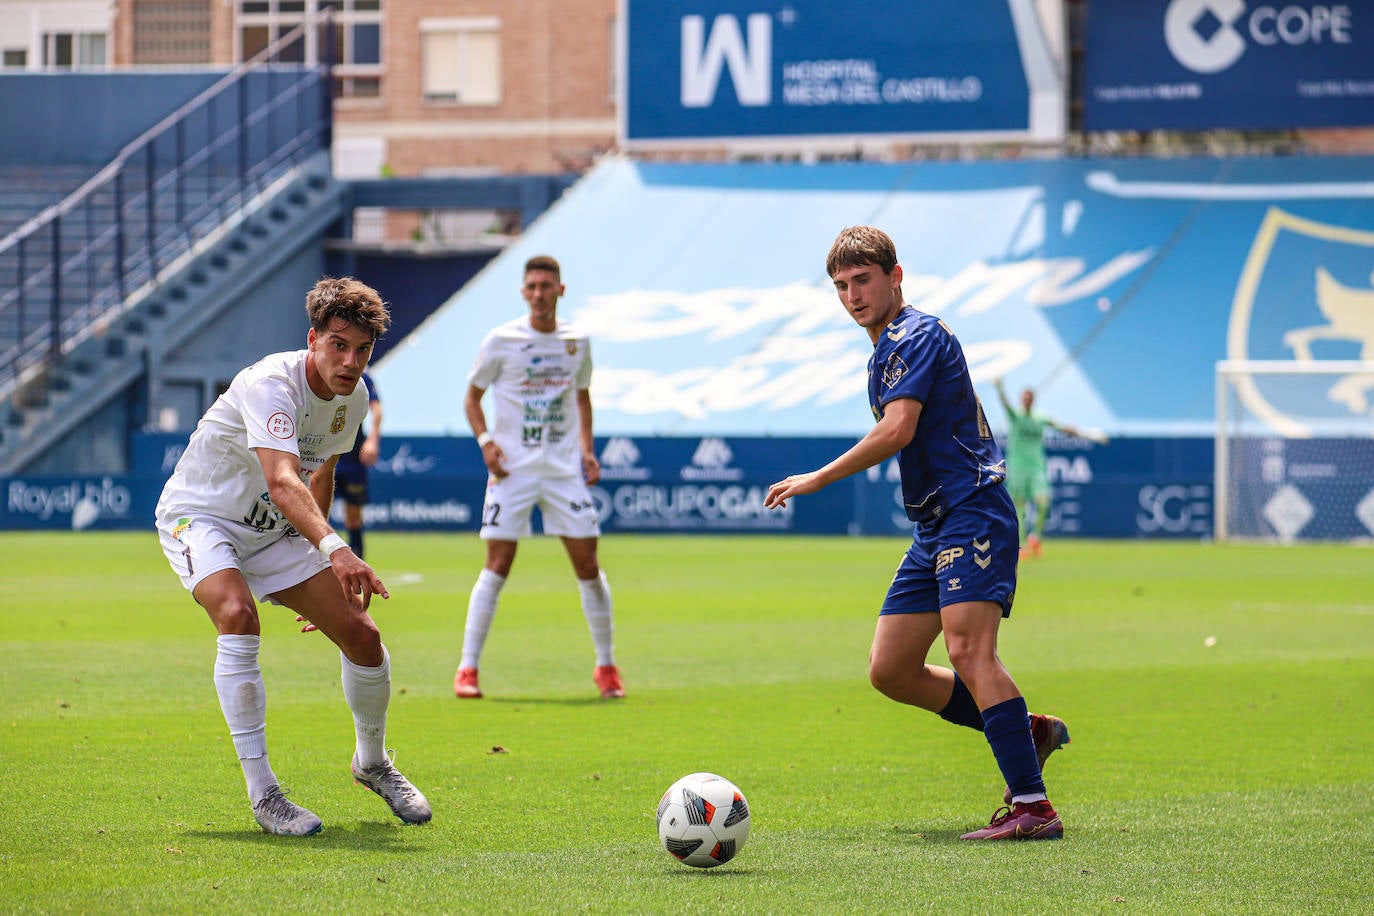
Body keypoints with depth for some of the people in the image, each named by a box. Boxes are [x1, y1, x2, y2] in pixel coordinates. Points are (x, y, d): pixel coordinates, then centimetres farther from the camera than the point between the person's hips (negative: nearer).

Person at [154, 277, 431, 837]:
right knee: (237, 615, -35)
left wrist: (321, 566, 22)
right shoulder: (270, 384, -30)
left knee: (361, 634, -4)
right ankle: (262, 794, -30)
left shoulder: (353, 399, -4)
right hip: (199, 515, -7)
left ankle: (372, 763, 26)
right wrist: (335, 549, -62)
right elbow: (283, 482, -47)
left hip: (275, 532, 7)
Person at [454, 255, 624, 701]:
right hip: (513, 466, -3)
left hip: (565, 467, 3)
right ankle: (467, 668, -1)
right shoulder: (501, 341, -3)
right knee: (497, 568, -7)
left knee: (588, 567, 1)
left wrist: (587, 450, 8)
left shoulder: (576, 342, 7)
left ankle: (606, 665, 14)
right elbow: (473, 397, 5)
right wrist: (485, 441, -11)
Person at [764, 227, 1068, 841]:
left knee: (968, 650, -24)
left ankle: (1032, 806, -28)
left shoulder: (916, 336, -9)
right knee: (890, 670, 7)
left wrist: (818, 479, -15)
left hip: (971, 513, -10)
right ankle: (1026, 733, 17)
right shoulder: (886, 352, 22)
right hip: (935, 528, 10)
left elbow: (897, 429, -21)